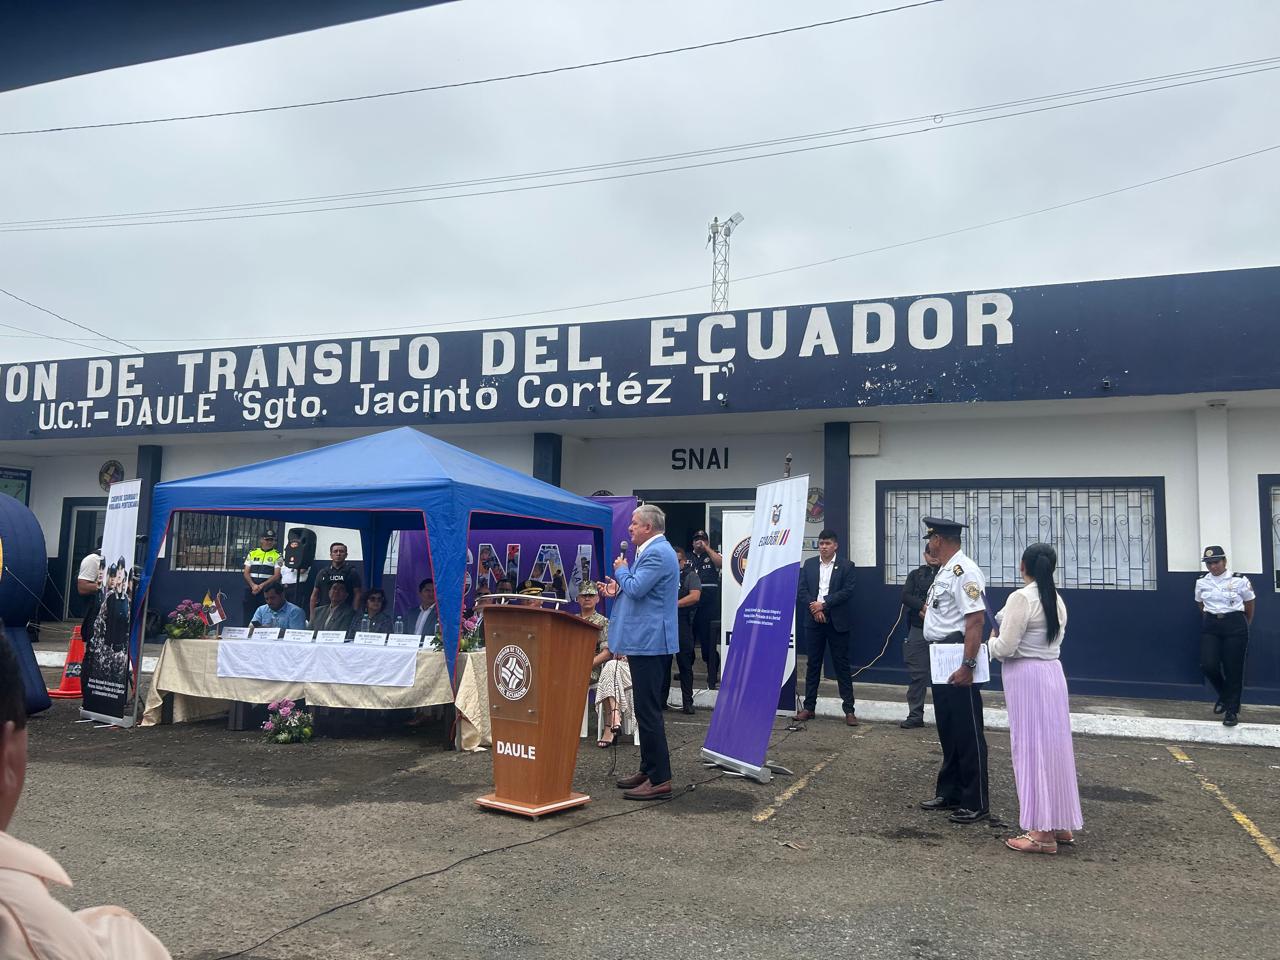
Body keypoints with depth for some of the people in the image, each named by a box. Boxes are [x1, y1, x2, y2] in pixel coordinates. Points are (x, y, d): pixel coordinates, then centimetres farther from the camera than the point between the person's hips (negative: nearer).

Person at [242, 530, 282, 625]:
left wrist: (261, 586, -14)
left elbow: (276, 575, -4)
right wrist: (253, 585, -9)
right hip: (251, 589, 3)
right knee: (248, 618, 1)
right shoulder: (252, 553, 12)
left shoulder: (277, 555, 4)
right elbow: (246, 573, 8)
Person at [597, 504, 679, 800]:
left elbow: (635, 588, -22)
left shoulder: (657, 553, -16)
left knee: (648, 711, -8)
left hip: (649, 643, -11)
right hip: (649, 642, 11)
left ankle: (659, 780, -3)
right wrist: (618, 589, 12)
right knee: (648, 710, 16)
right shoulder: (655, 551, 18)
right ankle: (649, 770, 25)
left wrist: (621, 570, -4)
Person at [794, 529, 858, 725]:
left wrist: (823, 604, -14)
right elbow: (801, 590, 3)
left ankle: (849, 710, 4)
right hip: (813, 620, 3)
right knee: (812, 664, 8)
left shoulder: (846, 566, 1)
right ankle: (809, 707, 14)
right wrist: (814, 608, -11)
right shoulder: (809, 564, 9)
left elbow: (847, 591, -9)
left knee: (842, 665, 1)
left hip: (837, 621, -3)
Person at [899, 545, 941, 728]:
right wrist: (924, 607, -14)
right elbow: (905, 595, 0)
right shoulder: (915, 574, 13)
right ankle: (915, 715, 9)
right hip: (918, 629, 2)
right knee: (916, 673, 2)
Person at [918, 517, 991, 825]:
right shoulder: (945, 571, 15)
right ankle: (950, 793, 30)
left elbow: (976, 619, -24)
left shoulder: (963, 571, -17)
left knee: (968, 733, -1)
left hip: (958, 664, -10)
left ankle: (976, 803, 8)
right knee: (948, 730, 18)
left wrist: (968, 666, -26)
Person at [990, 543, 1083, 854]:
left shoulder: (1021, 598, -16)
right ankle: (1061, 824, 23)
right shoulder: (1057, 599, 8)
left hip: (1026, 676, -8)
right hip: (1052, 671, 8)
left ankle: (1042, 832, 2)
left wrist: (992, 641, 2)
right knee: (1052, 745, 14)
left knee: (1032, 747, -2)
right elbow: (1053, 638, 15)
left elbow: (1005, 647, -19)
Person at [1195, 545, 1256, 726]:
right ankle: (1224, 695, 22)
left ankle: (1232, 710, 14)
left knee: (1233, 669, 1)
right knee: (1208, 665, -8)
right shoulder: (1201, 582, 1)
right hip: (1210, 626, 3)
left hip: (1235, 625, -3)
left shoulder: (1240, 581, -7)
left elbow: (1249, 605, 8)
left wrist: (1245, 626, 18)